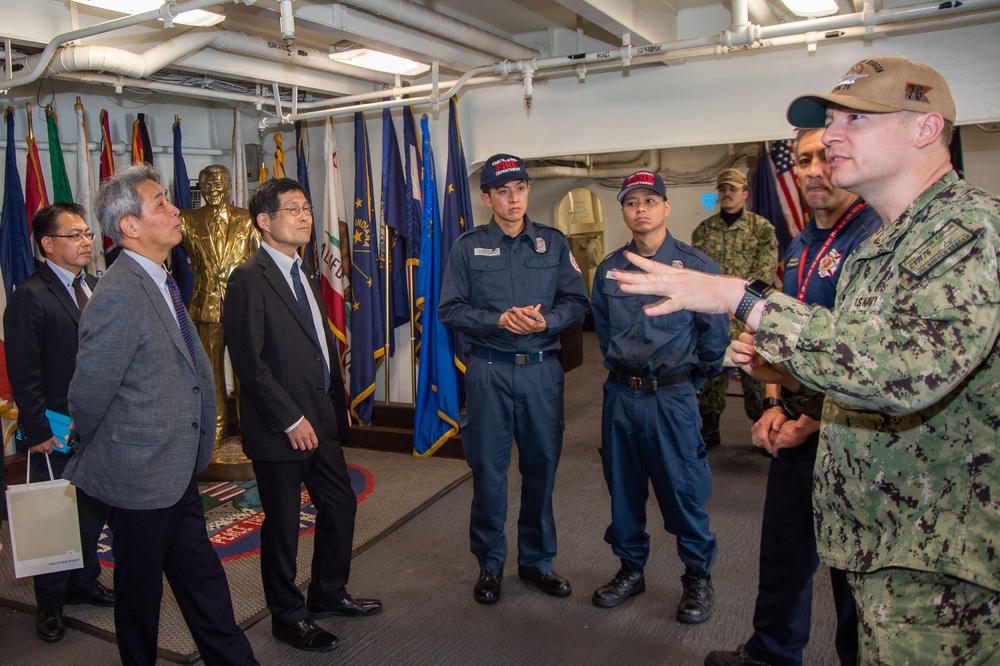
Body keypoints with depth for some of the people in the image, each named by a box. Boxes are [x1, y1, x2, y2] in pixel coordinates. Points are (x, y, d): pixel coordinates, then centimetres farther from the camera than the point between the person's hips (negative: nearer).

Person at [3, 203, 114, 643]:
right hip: (57, 434, -6)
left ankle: (84, 582, 35)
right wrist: (38, 432, -15)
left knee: (94, 511, 16)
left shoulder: (97, 289, 8)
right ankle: (50, 603, 25)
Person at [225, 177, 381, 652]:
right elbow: (249, 361, -19)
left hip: (320, 421, 8)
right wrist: (290, 420, -18)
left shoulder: (301, 275, 12)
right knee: (282, 524, 8)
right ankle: (288, 617, 28)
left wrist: (338, 403, 11)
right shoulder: (250, 280, -14)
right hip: (280, 430, -8)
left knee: (340, 505, 17)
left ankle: (329, 595, 38)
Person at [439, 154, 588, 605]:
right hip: (489, 370, -1)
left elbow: (576, 303, 2)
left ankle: (537, 559, 28)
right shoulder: (468, 247, 2)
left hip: (542, 368, 2)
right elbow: (450, 310, -2)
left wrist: (545, 321, -17)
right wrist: (500, 320, -15)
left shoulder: (553, 243, 7)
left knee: (541, 465, 9)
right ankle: (490, 563, 23)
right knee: (488, 468, 5)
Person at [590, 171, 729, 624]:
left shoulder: (696, 266, -6)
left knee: (683, 490, 3)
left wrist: (691, 379, 9)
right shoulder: (608, 270, 5)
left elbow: (715, 336, 1)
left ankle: (698, 578, 24)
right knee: (623, 488, 13)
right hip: (620, 395, 4)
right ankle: (631, 569, 32)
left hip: (673, 396, -4)